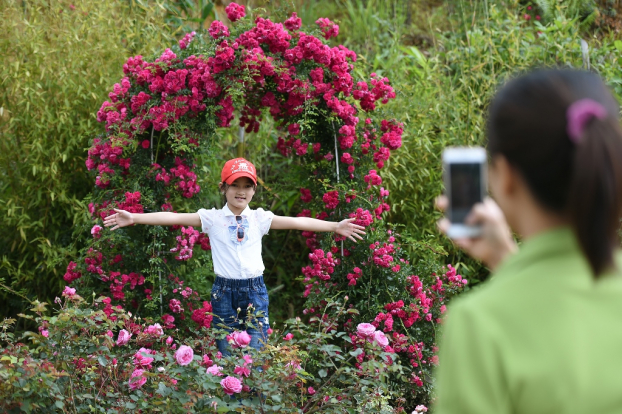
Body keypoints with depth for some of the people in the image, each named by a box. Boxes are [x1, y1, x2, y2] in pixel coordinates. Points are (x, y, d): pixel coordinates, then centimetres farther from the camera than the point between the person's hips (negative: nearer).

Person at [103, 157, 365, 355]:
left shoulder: (259, 218, 6)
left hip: (255, 291, 1)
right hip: (224, 291, -1)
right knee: (227, 357, 3)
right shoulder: (213, 218, 2)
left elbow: (297, 222, 0)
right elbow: (174, 218, -5)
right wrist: (134, 218, -13)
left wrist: (335, 226, -8)